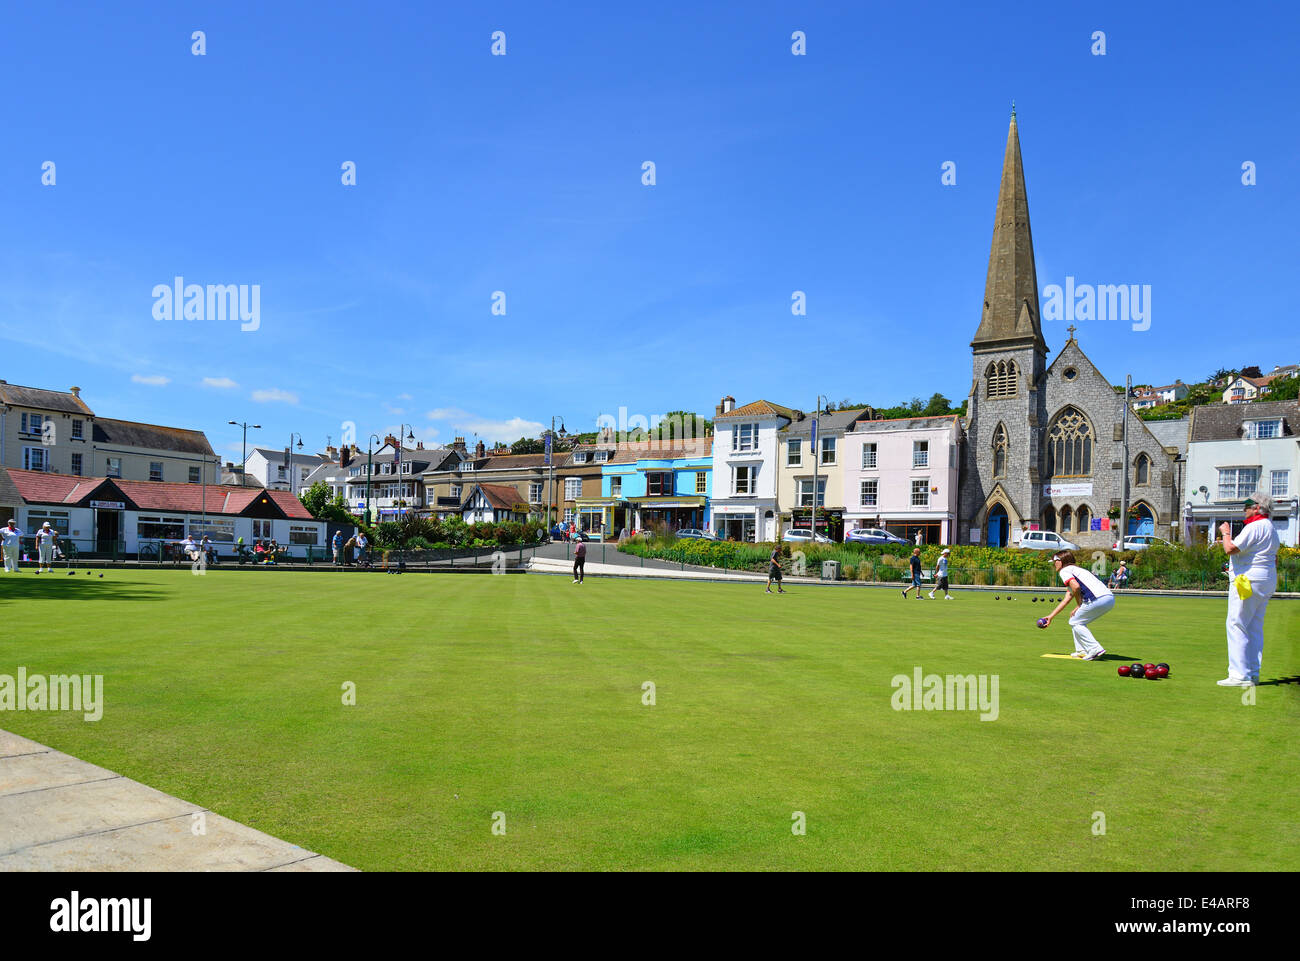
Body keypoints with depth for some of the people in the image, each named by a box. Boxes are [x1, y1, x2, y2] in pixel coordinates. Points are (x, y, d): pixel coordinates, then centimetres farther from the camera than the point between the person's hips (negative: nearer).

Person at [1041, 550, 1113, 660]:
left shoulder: (1064, 571, 6)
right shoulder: (1077, 570, 33)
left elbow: (1076, 587, -16)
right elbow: (1065, 601, 33)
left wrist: (1079, 605, -2)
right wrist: (1051, 616, 34)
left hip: (1098, 599, -9)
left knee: (1075, 622, 8)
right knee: (1079, 621, 23)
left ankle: (1095, 649, -3)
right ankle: (1082, 651, 21)